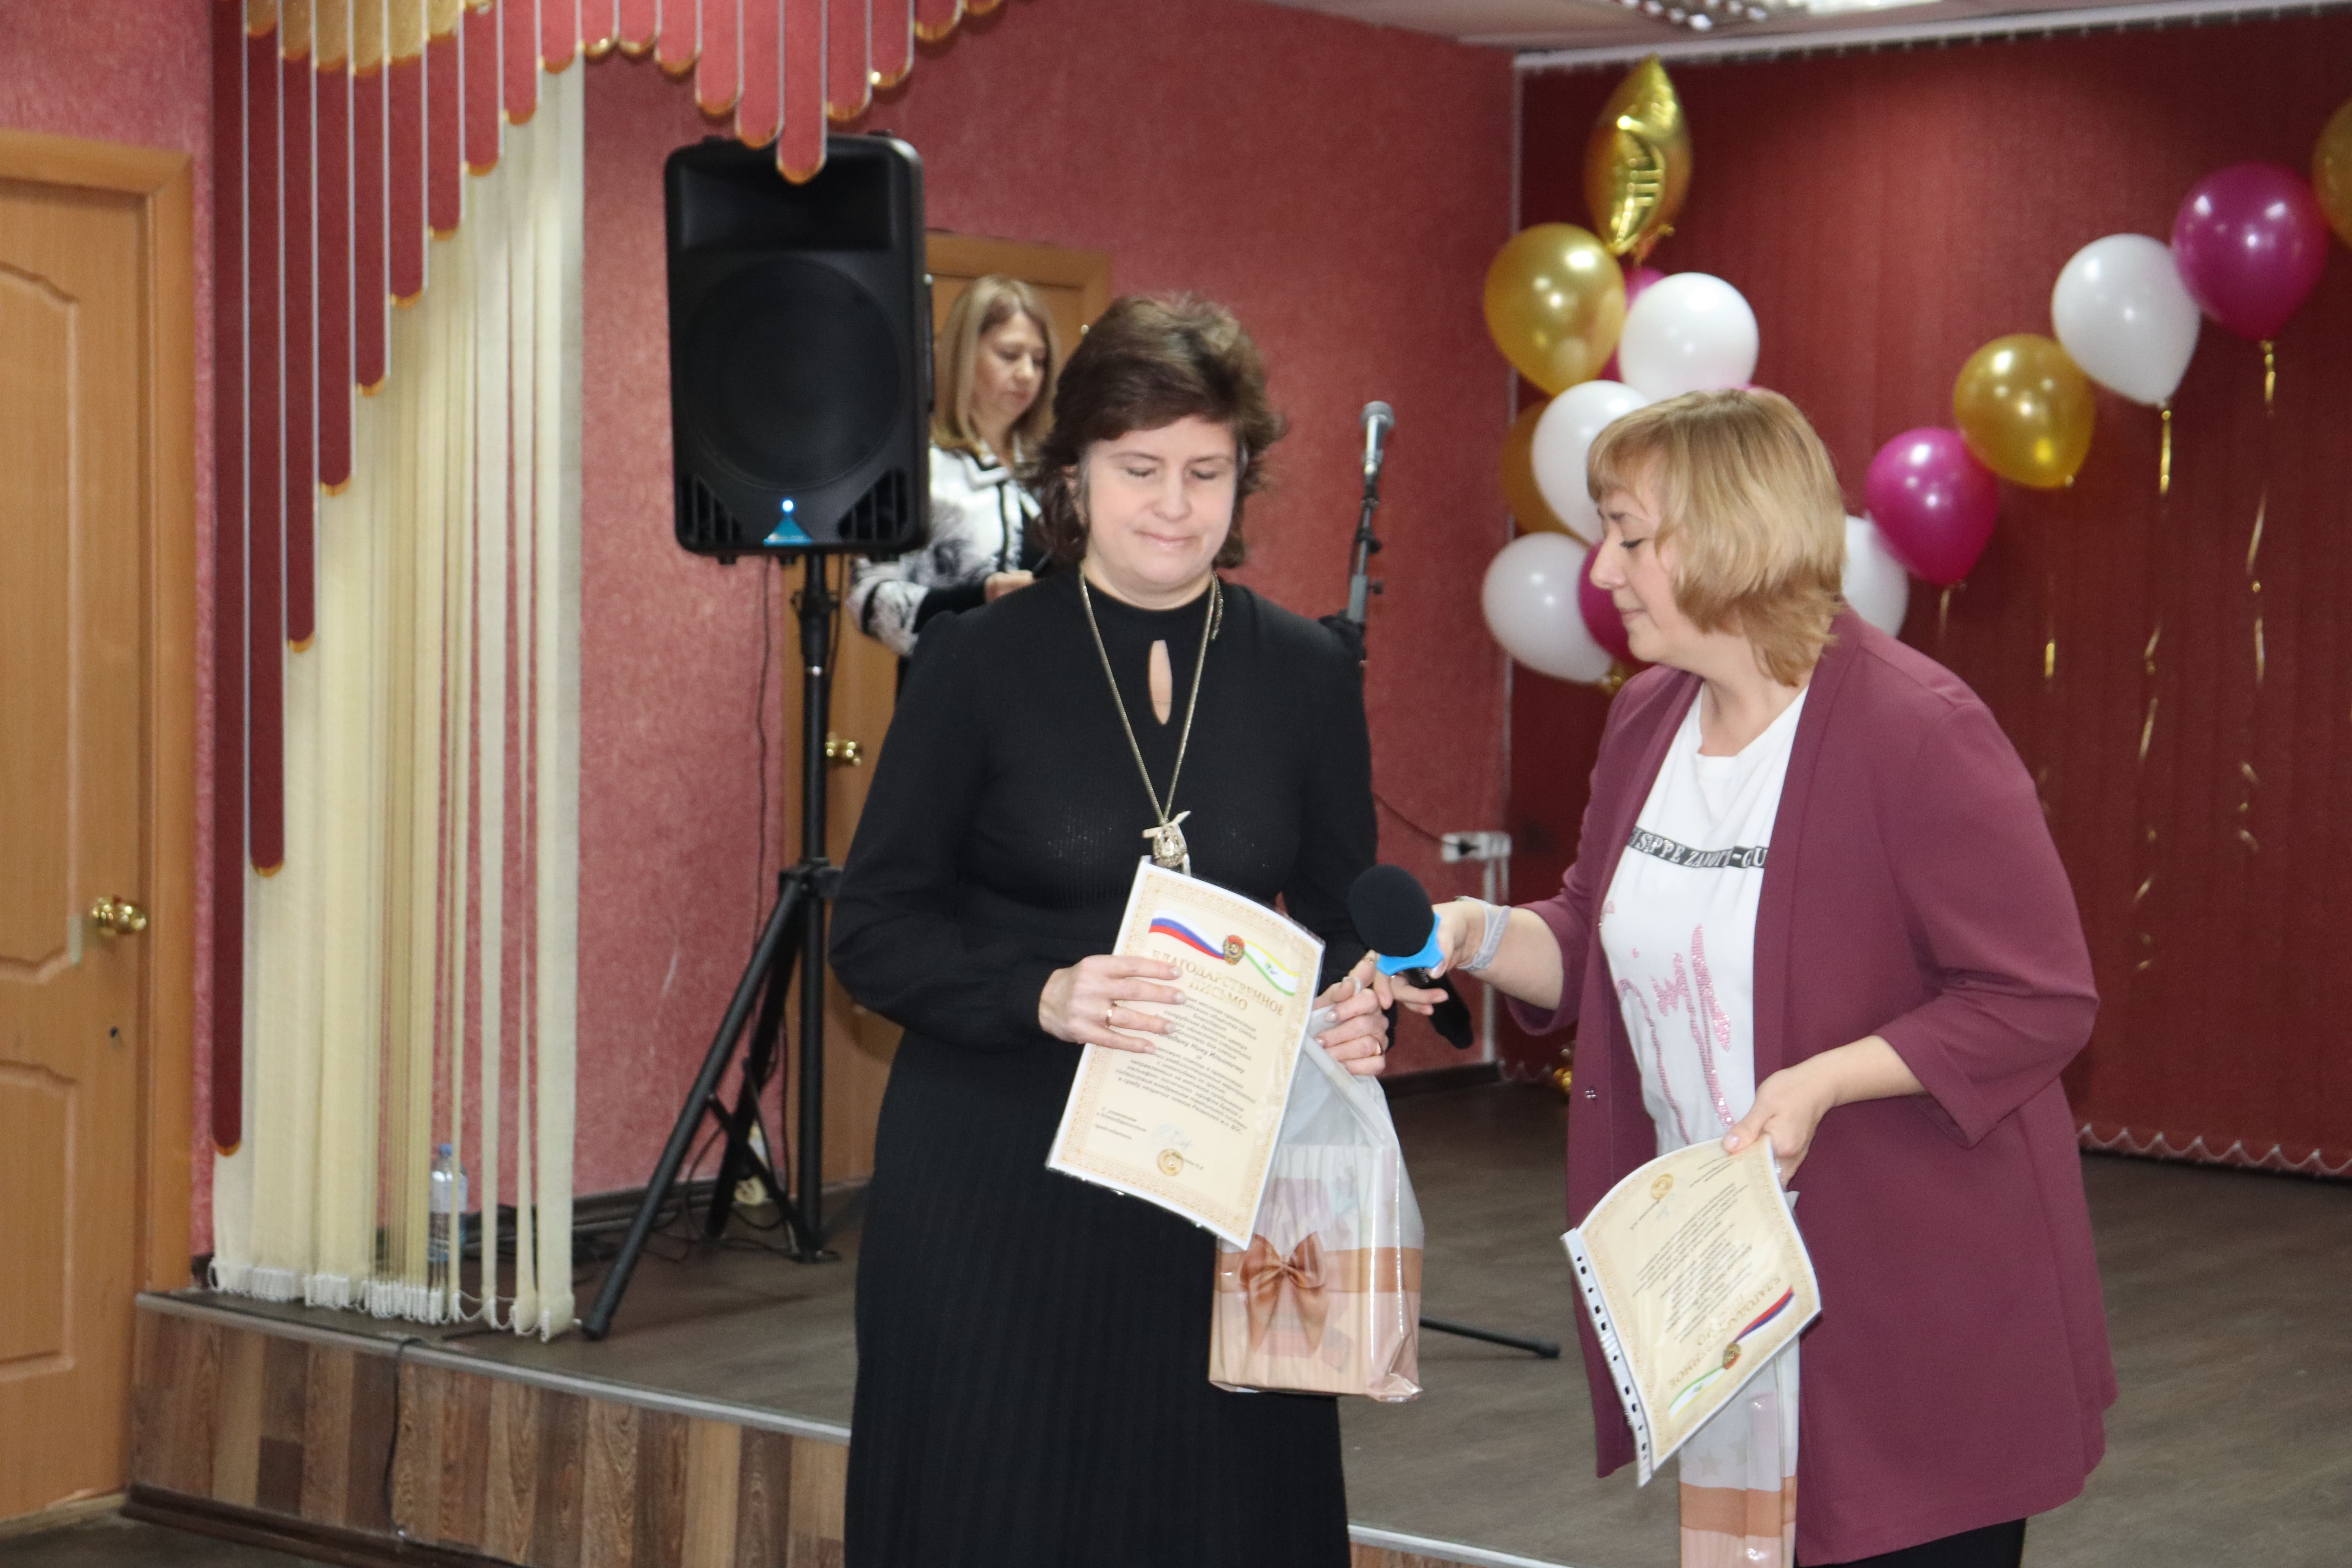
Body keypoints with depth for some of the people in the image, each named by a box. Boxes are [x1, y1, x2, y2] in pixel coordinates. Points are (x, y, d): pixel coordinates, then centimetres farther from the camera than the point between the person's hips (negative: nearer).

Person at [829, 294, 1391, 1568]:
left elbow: (1340, 925, 12)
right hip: (995, 1191, -2)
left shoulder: (1305, 676, 5)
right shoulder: (976, 663, -2)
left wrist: (1354, 1013, -11)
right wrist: (1041, 995, -22)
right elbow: (873, 929, -4)